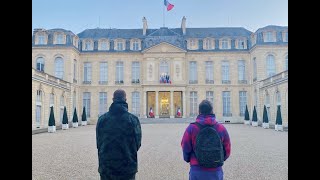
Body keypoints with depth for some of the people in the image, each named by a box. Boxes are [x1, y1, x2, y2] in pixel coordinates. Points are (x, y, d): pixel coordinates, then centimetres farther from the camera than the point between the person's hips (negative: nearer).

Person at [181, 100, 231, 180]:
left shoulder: (191, 128, -10)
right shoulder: (221, 128, -4)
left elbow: (185, 148, -3)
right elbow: (227, 150, 5)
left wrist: (189, 159, 18)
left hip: (197, 170, -1)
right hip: (216, 171, 1)